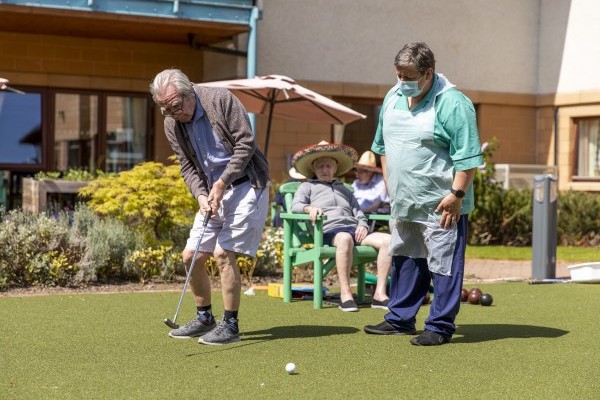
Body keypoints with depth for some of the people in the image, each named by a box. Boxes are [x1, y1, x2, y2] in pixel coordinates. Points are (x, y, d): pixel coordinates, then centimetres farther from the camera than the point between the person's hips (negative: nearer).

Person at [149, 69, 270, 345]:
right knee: (191, 256, 3)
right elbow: (187, 167, 5)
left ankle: (230, 325, -4)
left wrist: (221, 183, -18)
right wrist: (201, 194, -14)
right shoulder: (172, 126, 1)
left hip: (246, 185, -7)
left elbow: (245, 144, -15)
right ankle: (205, 318, 21)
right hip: (213, 192, 7)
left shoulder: (221, 100, -15)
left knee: (223, 253, -15)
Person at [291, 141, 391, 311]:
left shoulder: (345, 190, 37)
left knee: (387, 240, -23)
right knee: (345, 238, -42)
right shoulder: (308, 187, 25)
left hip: (353, 228, 5)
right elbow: (295, 205, 7)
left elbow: (359, 214, 29)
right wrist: (309, 208, -17)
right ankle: (345, 294, -39)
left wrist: (363, 226, 5)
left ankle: (380, 294, -25)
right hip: (329, 230, -5)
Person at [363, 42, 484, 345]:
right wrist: (390, 186, 17)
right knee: (404, 260, 16)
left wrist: (457, 194, -19)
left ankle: (440, 327, 5)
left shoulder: (452, 103, -13)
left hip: (441, 206, -8)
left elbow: (467, 156, -16)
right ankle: (400, 320, 26)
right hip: (402, 203, 8)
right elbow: (383, 146, 21)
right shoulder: (393, 97, 10)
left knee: (443, 264, -3)